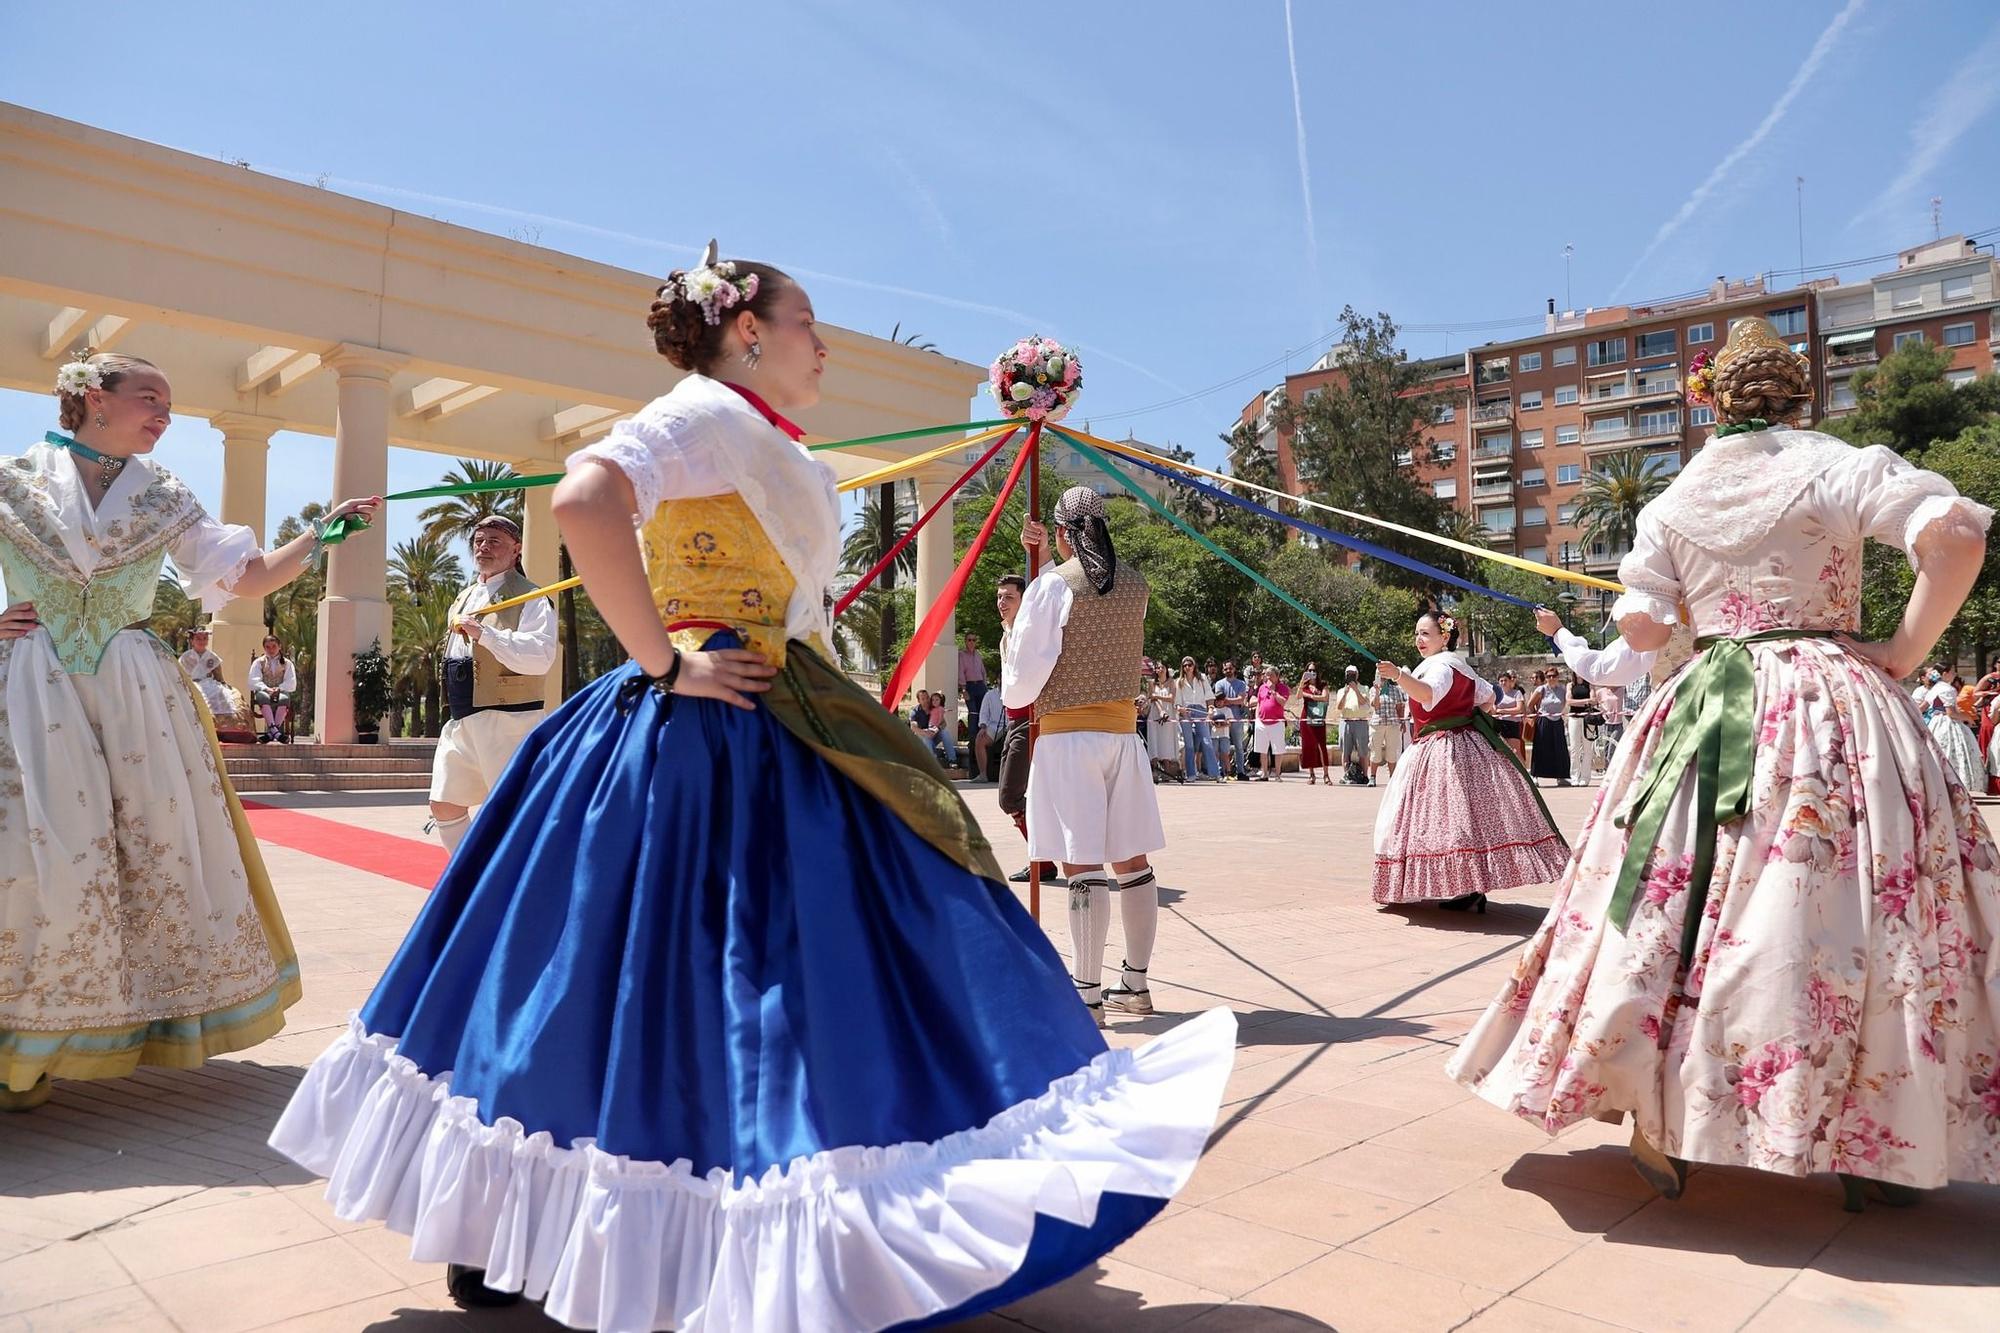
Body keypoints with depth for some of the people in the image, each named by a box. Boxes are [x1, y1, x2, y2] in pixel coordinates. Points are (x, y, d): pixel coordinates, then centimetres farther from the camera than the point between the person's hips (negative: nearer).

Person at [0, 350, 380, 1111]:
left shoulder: (164, 500, 10)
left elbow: (249, 578, 5)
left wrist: (325, 532, -4)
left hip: (137, 696, 3)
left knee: (160, 847, 1)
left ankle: (134, 1025, 15)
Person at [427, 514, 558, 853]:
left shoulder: (528, 597, -6)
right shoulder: (463, 599, 20)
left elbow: (541, 657, -22)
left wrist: (483, 632, -26)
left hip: (507, 722, -8)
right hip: (460, 722, 9)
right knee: (444, 804, 11)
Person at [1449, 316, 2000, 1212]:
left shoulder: (1675, 499, 7)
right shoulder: (1842, 466, -1)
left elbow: (1640, 626, 3)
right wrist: (1902, 652, -7)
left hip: (1705, 721, 3)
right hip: (1831, 710, -2)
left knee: (1680, 903, 7)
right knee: (1845, 913, 4)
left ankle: (1661, 1127, 14)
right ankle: (1871, 1153, 11)